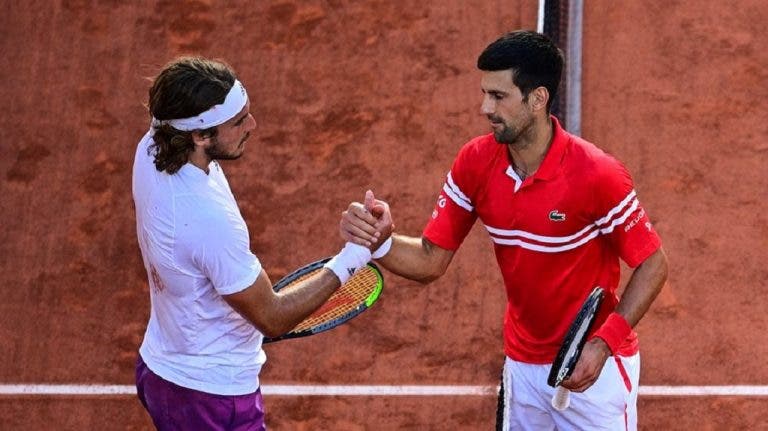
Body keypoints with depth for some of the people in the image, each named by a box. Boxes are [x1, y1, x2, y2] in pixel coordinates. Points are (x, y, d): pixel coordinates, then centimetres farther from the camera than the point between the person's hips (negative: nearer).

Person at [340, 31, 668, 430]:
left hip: (592, 367, -4)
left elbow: (653, 265, -13)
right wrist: (381, 240, -26)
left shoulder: (597, 175, -23)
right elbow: (431, 261, -5)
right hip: (522, 364, 4)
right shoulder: (474, 163, -9)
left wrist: (603, 344, -24)